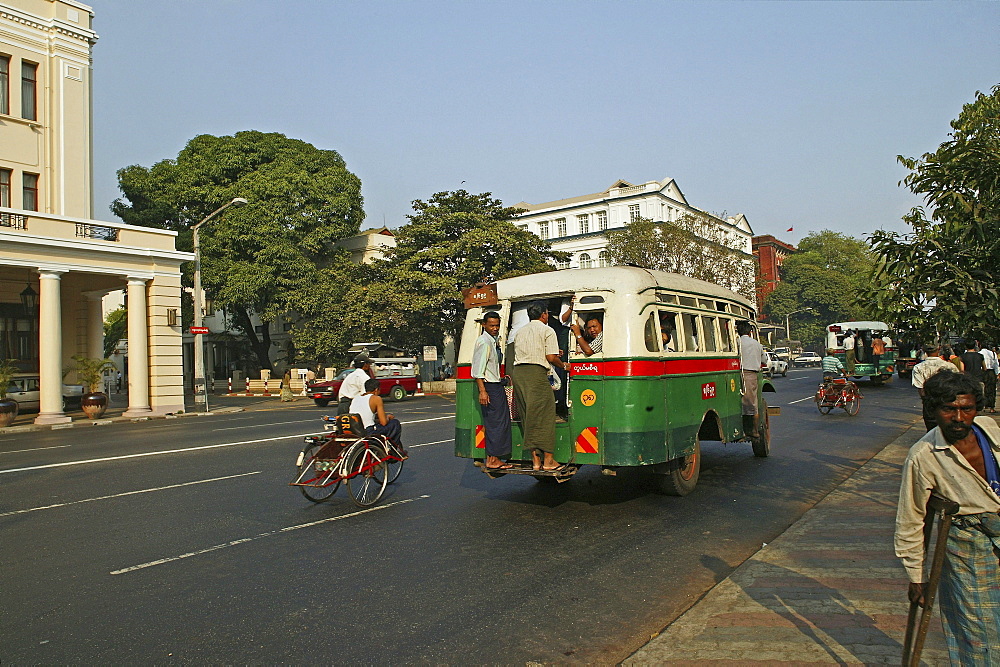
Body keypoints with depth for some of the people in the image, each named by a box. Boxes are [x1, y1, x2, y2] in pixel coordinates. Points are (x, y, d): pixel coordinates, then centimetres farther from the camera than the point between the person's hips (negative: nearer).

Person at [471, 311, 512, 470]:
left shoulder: (494, 340, 15)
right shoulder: (484, 342, -14)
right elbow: (478, 369, -20)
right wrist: (482, 391, -24)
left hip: (497, 385, 10)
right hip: (489, 387, -10)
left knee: (502, 421, 11)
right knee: (495, 422, -8)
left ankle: (495, 458, 16)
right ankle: (492, 460, -2)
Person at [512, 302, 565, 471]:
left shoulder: (519, 332, 21)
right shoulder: (547, 330, 1)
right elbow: (551, 357, -6)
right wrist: (563, 365, 14)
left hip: (518, 372, 7)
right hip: (536, 373, -6)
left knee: (528, 416, 8)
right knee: (545, 414, -2)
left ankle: (535, 459, 9)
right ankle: (548, 460, -3)